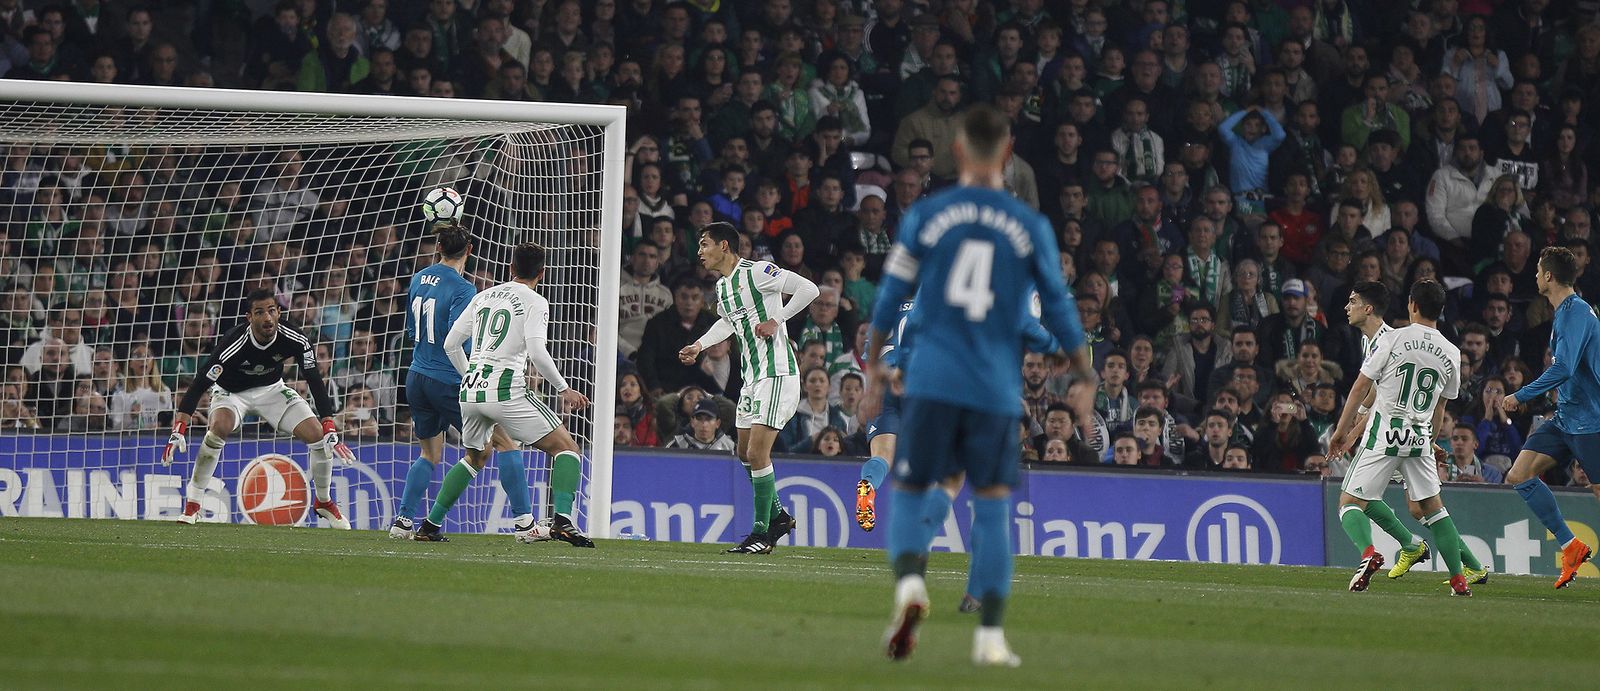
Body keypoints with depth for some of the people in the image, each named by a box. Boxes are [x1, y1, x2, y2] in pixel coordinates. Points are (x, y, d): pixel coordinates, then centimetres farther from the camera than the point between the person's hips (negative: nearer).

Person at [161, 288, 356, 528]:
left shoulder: (295, 340, -25)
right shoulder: (234, 343, -35)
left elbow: (315, 381, -17)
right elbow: (200, 384, -35)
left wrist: (330, 429, -25)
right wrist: (179, 429, -43)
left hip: (271, 389, 3)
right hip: (231, 392, -3)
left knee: (317, 436, -11)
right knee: (220, 427, -35)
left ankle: (324, 502, 15)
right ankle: (191, 505, -21)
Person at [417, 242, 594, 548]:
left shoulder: (483, 296, 16)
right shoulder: (535, 302, -2)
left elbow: (451, 344, 17)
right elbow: (537, 353, -14)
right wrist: (563, 389, -4)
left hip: (471, 390, 6)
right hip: (507, 390, -6)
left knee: (475, 458, 29)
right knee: (566, 448, 1)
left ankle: (429, 525, 25)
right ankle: (562, 520, -20)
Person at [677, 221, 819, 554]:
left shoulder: (757, 272, -14)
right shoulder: (722, 286, 13)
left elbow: (809, 289, -17)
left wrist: (776, 320, -17)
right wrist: (699, 346, 20)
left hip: (777, 373, -10)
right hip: (752, 376, 10)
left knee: (758, 453, -12)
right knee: (745, 453, 14)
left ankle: (761, 533, -5)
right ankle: (778, 516, 30)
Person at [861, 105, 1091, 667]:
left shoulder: (926, 216, 3)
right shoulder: (1031, 227, 2)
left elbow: (889, 297, 5)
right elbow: (1058, 310, 6)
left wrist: (874, 369, 16)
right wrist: (1086, 379, 18)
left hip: (931, 382, 0)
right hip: (996, 390, 0)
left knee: (911, 494, 6)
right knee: (993, 509, 6)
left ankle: (909, 584, -22)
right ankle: (991, 636, 4)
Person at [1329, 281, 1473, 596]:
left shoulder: (1391, 339, -7)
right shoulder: (1451, 353, 5)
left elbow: (1361, 389, -3)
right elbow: (1440, 408, 14)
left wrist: (1342, 430, 7)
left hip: (1383, 437, -4)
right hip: (1419, 438, 4)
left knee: (1349, 503, 1)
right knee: (1432, 506, 18)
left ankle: (1368, 552, -27)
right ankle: (1459, 580, 14)